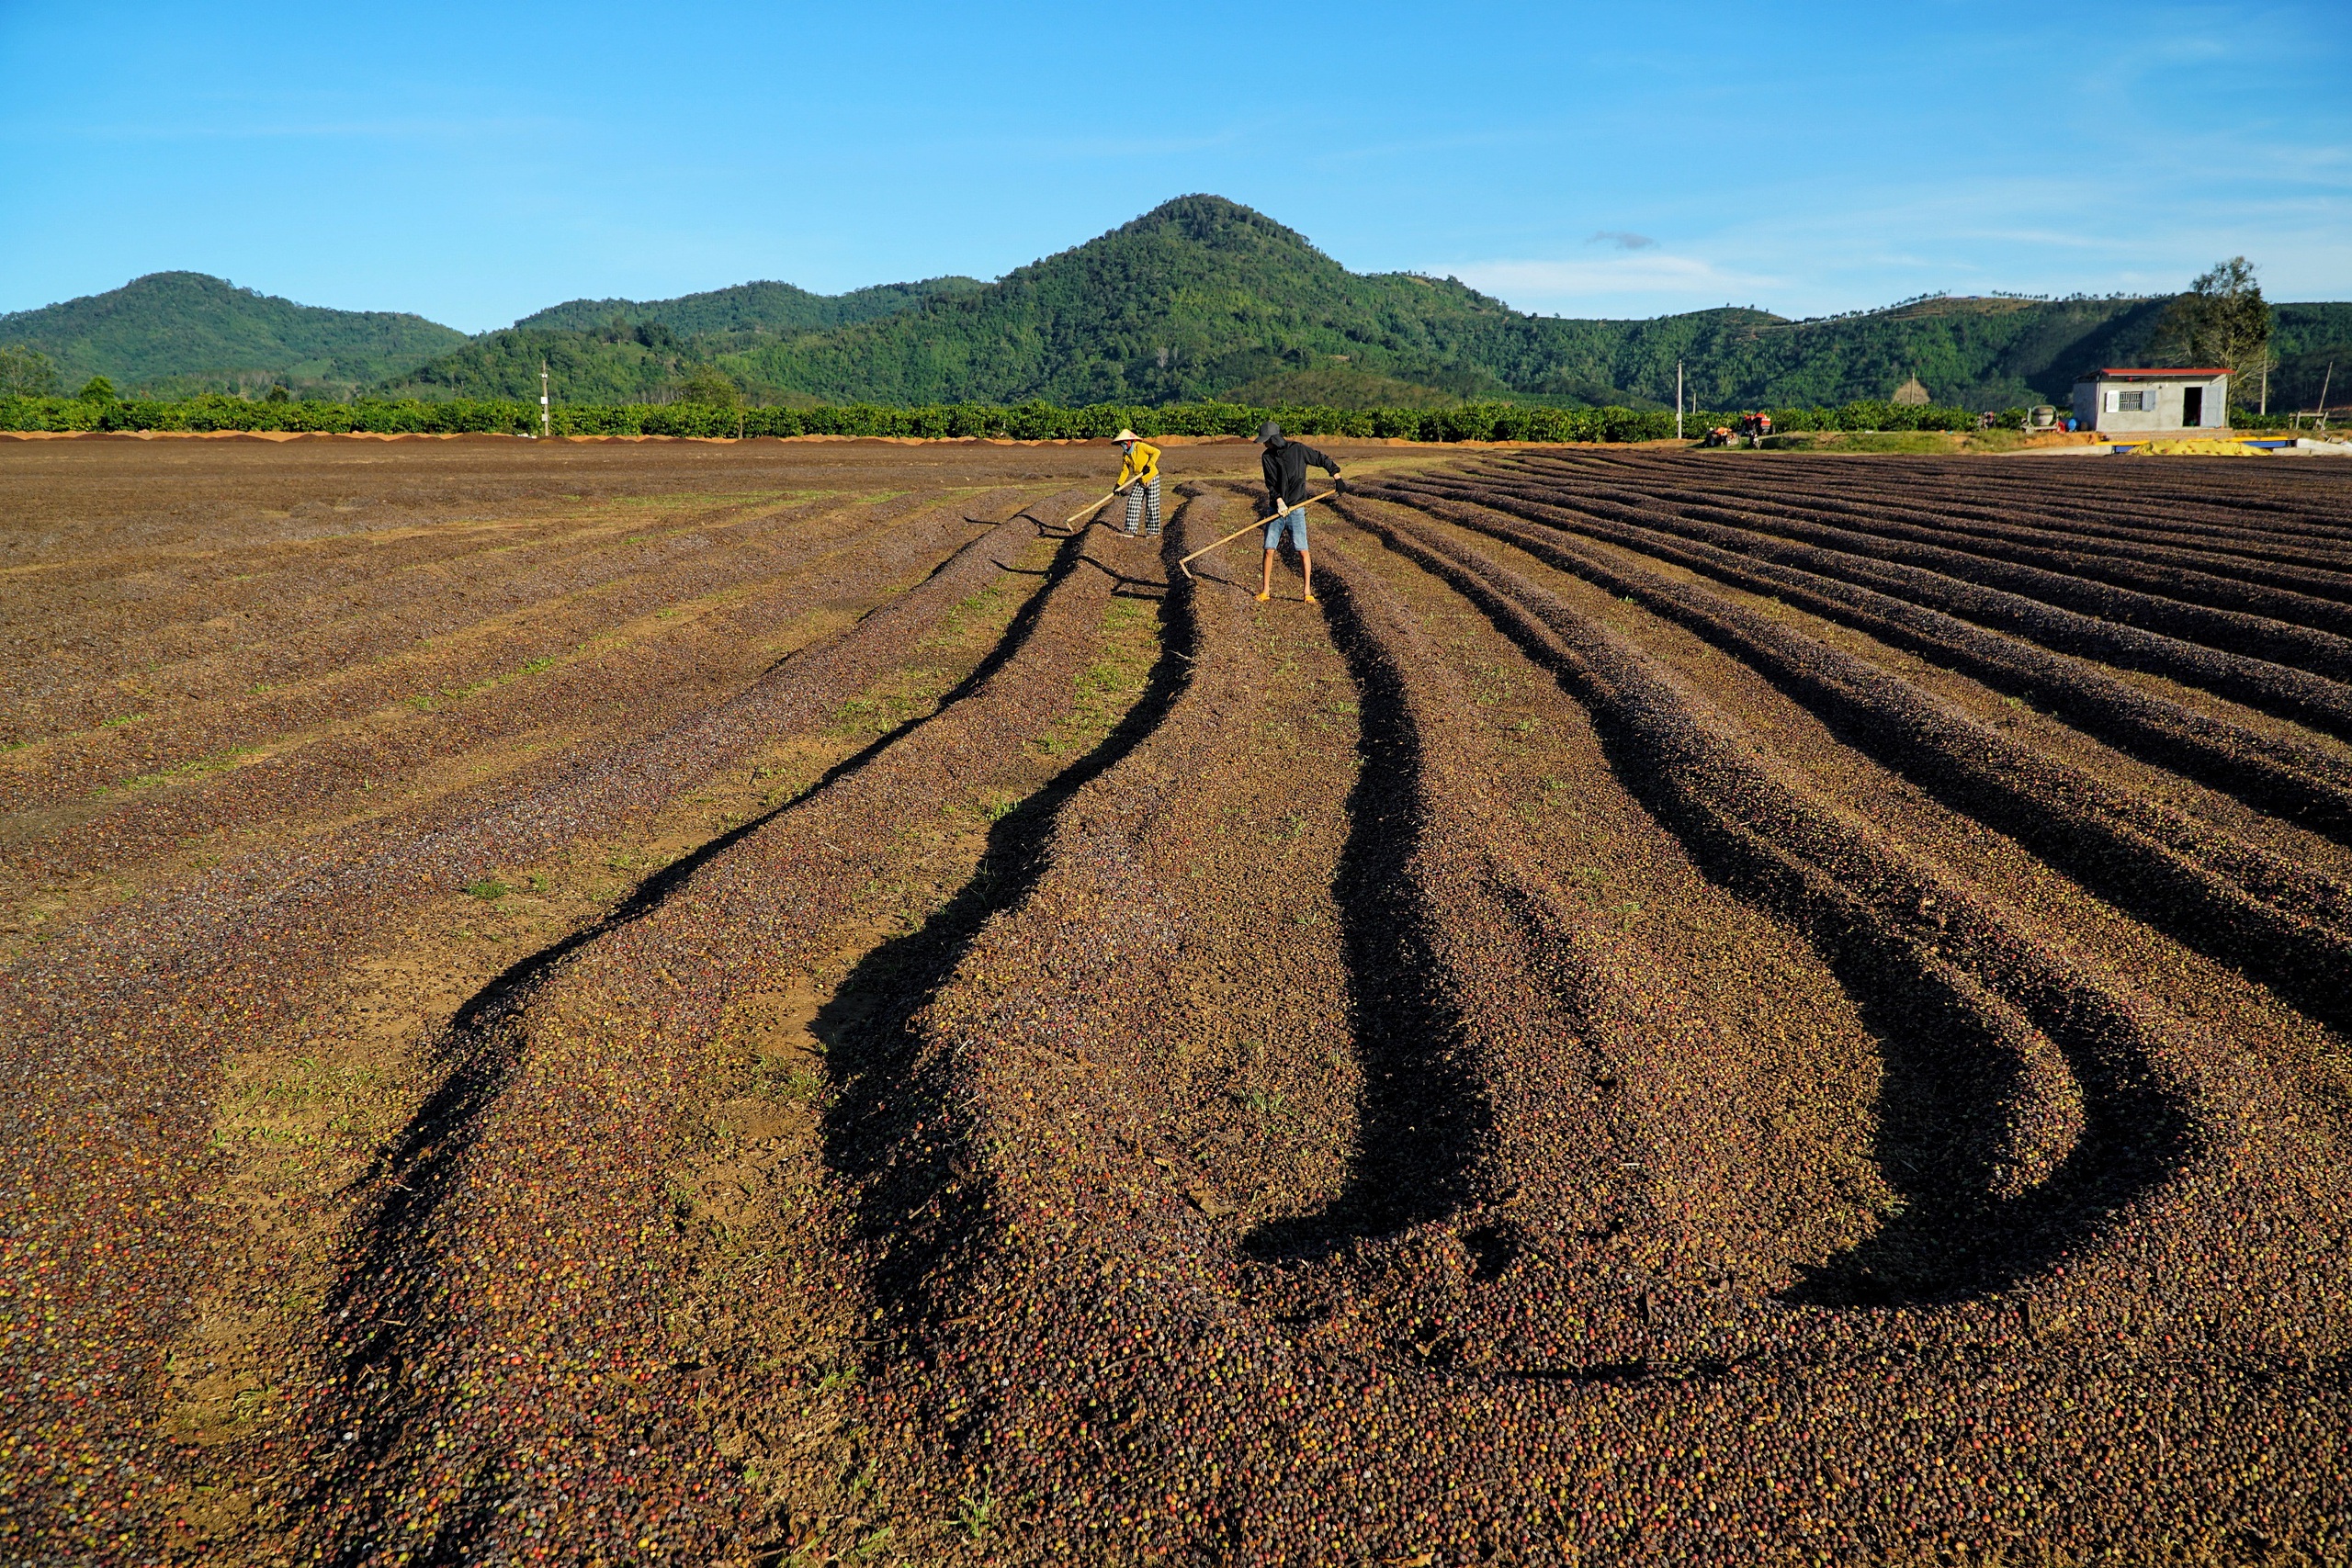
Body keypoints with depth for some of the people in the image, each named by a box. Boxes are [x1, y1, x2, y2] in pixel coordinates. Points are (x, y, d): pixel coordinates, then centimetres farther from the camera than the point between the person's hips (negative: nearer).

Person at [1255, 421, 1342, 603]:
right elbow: (1270, 483, -2)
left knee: (1302, 551, -7)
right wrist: (1279, 501, -16)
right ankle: (1265, 590, 10)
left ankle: (1308, 592, 0)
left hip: (1296, 509, -3)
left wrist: (1336, 476, 6)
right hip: (1275, 509, 3)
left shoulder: (1298, 449, -5)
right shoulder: (1267, 457, 5)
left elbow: (1322, 459, 5)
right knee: (1269, 549, 0)